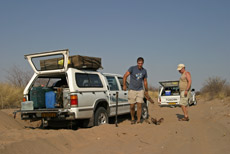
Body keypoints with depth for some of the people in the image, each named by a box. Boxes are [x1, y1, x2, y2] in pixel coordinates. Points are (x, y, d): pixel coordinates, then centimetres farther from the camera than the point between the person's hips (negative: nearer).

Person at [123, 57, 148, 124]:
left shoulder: (144, 71, 6)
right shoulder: (132, 68, -6)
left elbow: (145, 81, 16)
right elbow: (125, 76, -7)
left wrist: (146, 90, 22)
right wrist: (124, 85, -16)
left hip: (140, 90, 2)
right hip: (132, 90, -2)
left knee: (139, 106, -8)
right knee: (132, 106, 1)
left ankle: (138, 120, -2)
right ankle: (132, 119, 22)